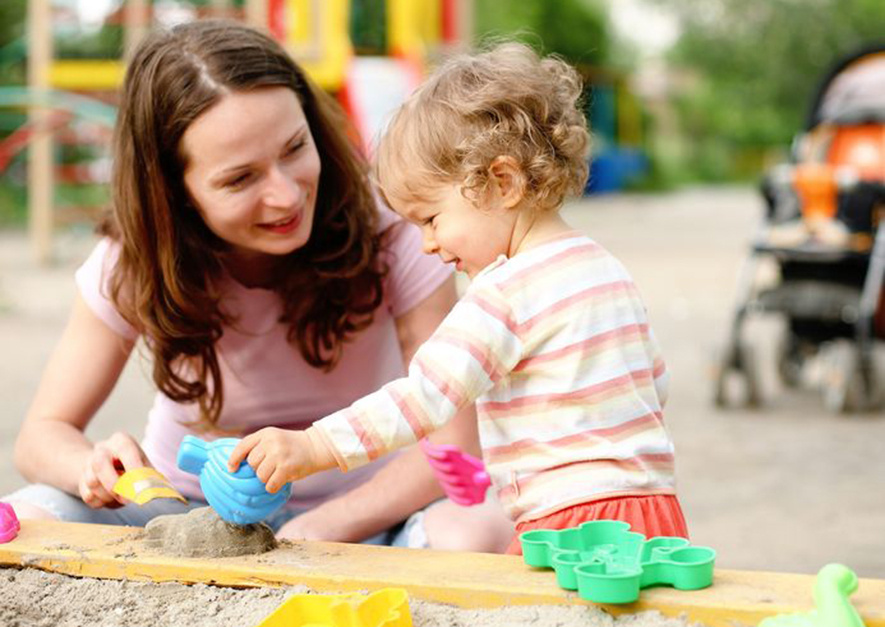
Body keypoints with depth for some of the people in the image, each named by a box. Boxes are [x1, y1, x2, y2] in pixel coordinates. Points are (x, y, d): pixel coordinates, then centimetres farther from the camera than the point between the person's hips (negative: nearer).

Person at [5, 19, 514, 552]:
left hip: (355, 512, 0)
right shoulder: (132, 262, -14)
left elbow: (452, 445, -20)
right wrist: (97, 467, -31)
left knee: (478, 534, -34)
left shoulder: (390, 231, -19)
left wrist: (317, 530, -36)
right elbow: (43, 433, -6)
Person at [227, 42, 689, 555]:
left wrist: (311, 447, -17)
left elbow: (425, 396, -18)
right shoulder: (610, 269, 17)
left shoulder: (507, 290, -11)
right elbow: (654, 381, 25)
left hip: (574, 521, -9)